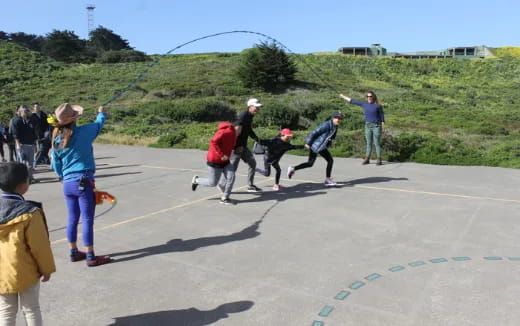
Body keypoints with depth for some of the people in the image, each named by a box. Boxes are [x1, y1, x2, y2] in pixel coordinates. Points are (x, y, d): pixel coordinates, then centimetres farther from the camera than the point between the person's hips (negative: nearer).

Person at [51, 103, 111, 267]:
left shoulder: (56, 140, 5)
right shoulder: (82, 132, -12)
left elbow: (56, 166, 12)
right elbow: (98, 124, 8)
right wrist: (101, 112, 29)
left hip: (67, 184, 6)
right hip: (83, 183, -6)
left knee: (73, 219, 16)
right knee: (87, 220, 0)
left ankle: (74, 253, 28)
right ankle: (91, 257, 6)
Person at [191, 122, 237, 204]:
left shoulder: (233, 133, 3)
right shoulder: (223, 132, -24)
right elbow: (213, 142, -33)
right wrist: (221, 155, -32)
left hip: (224, 161, 7)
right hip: (214, 161, -7)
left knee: (231, 177, -11)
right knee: (212, 183, 3)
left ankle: (224, 198, 1)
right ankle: (196, 180, 28)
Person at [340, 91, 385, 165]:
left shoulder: (378, 106, -3)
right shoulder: (364, 104, 7)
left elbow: (382, 117, 1)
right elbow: (352, 101, 13)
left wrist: (382, 128, -5)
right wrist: (343, 96, 16)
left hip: (377, 126, -4)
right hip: (368, 126, 4)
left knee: (377, 143, -5)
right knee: (368, 143, 8)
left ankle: (379, 160, 0)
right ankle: (367, 159, 15)